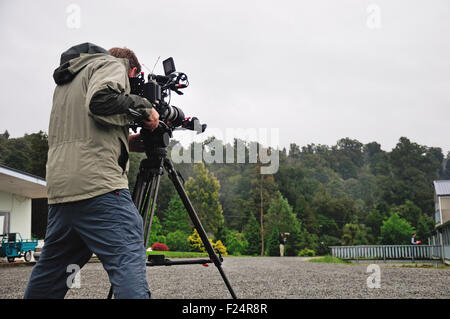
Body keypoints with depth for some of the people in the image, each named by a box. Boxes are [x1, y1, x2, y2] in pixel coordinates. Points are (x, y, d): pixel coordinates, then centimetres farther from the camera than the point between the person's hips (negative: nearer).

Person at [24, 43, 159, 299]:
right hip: (99, 185, -8)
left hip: (60, 189, 9)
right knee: (129, 262, -12)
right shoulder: (112, 65, 6)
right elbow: (101, 99, -16)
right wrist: (143, 107, -3)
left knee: (48, 276, 17)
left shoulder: (66, 81, 31)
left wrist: (125, 144, 23)